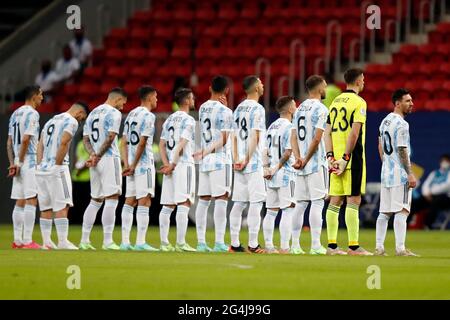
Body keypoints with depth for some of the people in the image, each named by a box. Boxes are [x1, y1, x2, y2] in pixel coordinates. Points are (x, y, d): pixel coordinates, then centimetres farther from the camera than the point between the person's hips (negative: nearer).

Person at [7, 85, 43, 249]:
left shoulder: (15, 114, 16)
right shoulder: (32, 113, -10)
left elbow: (9, 142, 15)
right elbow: (25, 139, -18)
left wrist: (12, 163, 12)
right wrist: (20, 163, -13)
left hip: (19, 163, 9)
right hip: (29, 162, -9)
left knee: (20, 202, 10)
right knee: (31, 201, -9)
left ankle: (18, 241, 12)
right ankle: (27, 241, -12)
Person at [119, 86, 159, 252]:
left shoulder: (131, 114, 14)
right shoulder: (148, 116, -10)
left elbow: (125, 142, 10)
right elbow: (142, 143, -15)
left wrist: (126, 164, 5)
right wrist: (133, 166, -10)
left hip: (132, 163, 8)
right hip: (144, 163, -8)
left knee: (129, 201, 8)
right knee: (144, 202, -8)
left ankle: (125, 241, 7)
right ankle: (140, 242, -13)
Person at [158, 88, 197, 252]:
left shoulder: (169, 120, 17)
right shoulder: (188, 120, -7)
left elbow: (162, 144, 12)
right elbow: (182, 145, -15)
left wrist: (167, 164, 2)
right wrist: (173, 164, -13)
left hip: (171, 166, 8)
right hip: (184, 165, -8)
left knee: (167, 206, 8)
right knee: (183, 204, -10)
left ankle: (164, 243, 8)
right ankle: (180, 243, -16)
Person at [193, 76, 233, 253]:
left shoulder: (203, 108, 10)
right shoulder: (225, 112, -10)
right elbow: (223, 139, -12)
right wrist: (207, 151, -9)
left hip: (205, 161, 7)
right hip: (220, 160, -7)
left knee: (203, 201, 7)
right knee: (221, 200, -8)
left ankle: (201, 242, 8)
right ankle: (219, 243, -13)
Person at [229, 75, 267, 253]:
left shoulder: (238, 109, 14)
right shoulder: (257, 109, -9)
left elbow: (234, 137, 11)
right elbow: (254, 137, -15)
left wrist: (236, 160, 6)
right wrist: (247, 160, -12)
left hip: (240, 165, 8)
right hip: (253, 164, -8)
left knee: (238, 204, 9)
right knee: (256, 203, -6)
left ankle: (235, 244, 10)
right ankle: (253, 245, -9)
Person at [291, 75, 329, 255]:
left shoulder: (300, 109, 15)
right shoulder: (320, 109, -9)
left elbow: (294, 138, 9)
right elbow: (317, 139, -15)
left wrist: (298, 158, 0)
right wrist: (306, 160, -8)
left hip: (302, 164, 7)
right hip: (316, 164, -7)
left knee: (301, 204, 9)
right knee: (317, 202, -7)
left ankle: (295, 245, 8)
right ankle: (315, 245, -11)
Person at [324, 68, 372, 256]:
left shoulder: (335, 102, 15)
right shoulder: (358, 102, -8)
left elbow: (327, 132, 10)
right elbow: (354, 132, -16)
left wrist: (330, 156, 5)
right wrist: (346, 158, -16)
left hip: (336, 157, 7)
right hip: (352, 156, -7)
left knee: (335, 201, 7)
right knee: (353, 200, -7)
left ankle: (332, 245, 7)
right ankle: (353, 246, -10)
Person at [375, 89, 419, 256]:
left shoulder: (385, 121, 13)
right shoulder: (401, 124, -14)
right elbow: (402, 150, -18)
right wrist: (410, 174, -17)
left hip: (386, 173, 9)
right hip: (400, 174, -9)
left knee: (384, 212, 10)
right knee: (401, 211, -9)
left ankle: (379, 247, 9)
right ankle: (400, 248, -14)